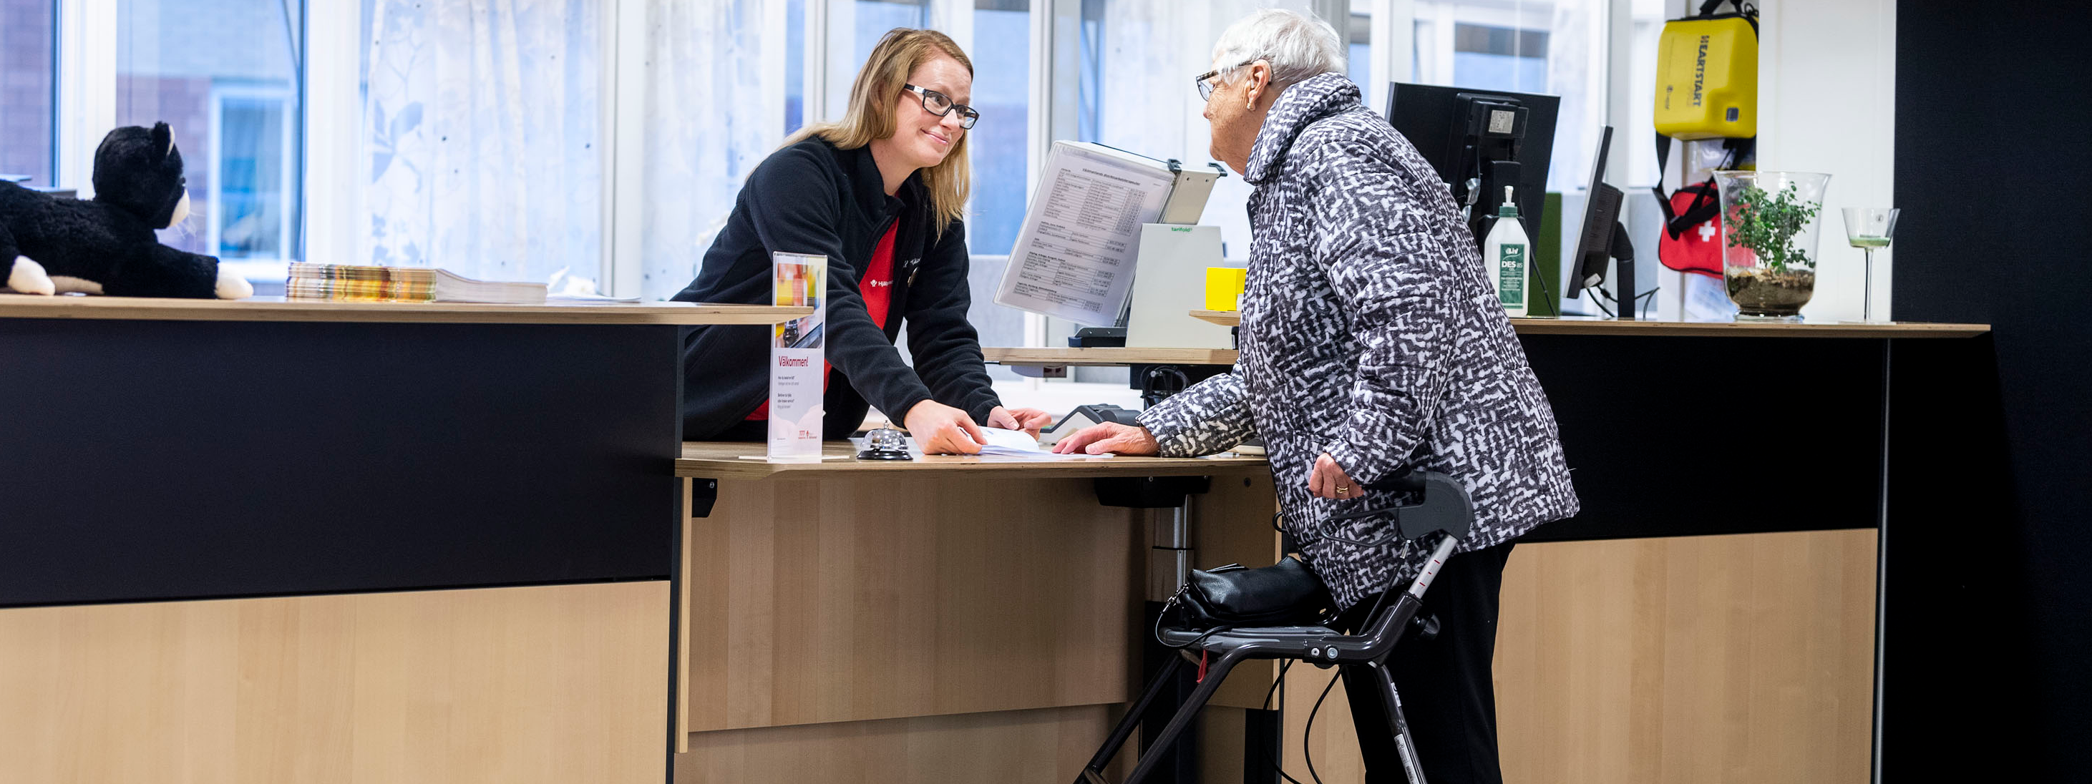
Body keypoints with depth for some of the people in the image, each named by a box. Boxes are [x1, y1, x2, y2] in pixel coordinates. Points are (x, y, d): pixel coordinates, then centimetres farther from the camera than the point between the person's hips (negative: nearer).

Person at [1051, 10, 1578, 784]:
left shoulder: (1331, 152, -10)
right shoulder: (1295, 173, 25)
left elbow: (1411, 304, -24)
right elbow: (1274, 376, 29)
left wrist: (1361, 450, -24)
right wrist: (1158, 432, 23)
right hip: (1390, 523, 11)